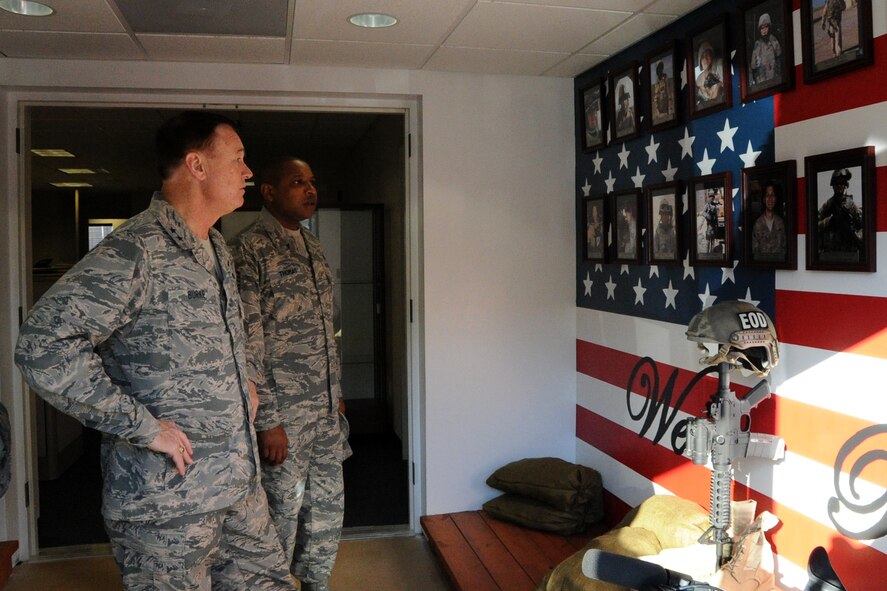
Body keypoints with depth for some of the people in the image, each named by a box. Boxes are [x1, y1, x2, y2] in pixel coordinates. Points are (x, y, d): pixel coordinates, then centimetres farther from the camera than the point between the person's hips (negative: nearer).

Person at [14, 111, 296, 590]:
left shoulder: (217, 250, 11)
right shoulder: (134, 251, -18)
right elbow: (43, 347, -26)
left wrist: (240, 380, 10)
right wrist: (143, 426, -24)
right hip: (166, 503, -8)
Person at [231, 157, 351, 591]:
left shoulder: (311, 246, 12)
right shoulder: (250, 249, -13)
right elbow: (249, 343, -17)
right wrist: (267, 421, -19)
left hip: (325, 407, 8)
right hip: (283, 411, -8)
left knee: (329, 503, 16)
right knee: (283, 511, 5)